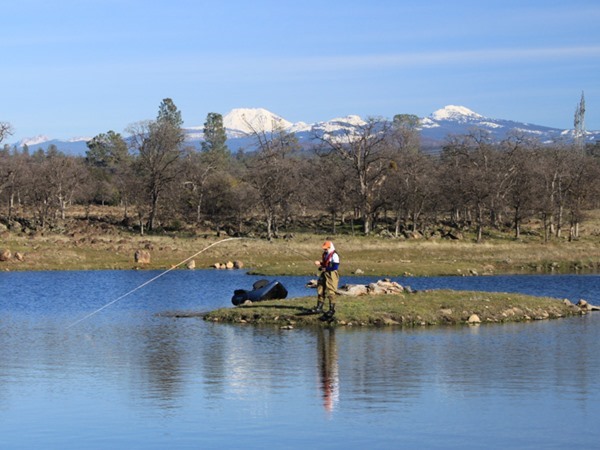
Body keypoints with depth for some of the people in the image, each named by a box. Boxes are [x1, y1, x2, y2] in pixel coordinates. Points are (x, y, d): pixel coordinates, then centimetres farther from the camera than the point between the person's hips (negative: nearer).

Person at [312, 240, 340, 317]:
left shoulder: (334, 255, -14)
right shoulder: (325, 254, 14)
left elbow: (335, 267, -19)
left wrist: (326, 269, -17)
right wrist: (319, 263, 4)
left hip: (331, 275, -9)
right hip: (324, 274, 9)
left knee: (330, 292, -5)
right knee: (320, 290, 9)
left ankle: (332, 309, 2)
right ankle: (319, 307, 16)